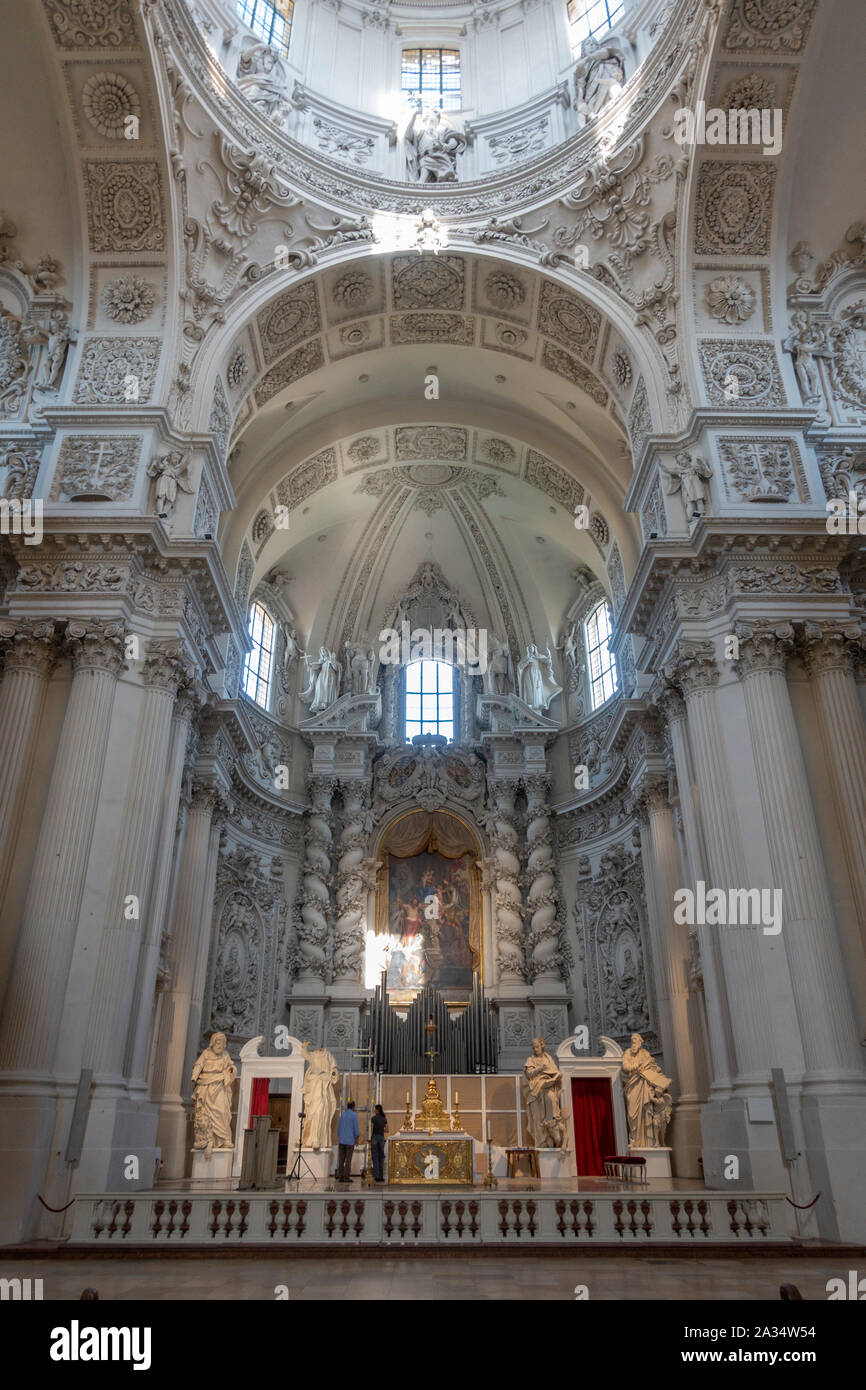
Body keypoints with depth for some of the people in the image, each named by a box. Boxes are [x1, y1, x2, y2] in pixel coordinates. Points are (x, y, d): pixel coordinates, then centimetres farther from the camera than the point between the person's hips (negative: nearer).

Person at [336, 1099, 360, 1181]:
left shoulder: (342, 1115, 11)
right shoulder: (354, 1115, -6)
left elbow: (338, 1128, 14)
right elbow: (356, 1128, -9)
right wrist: (357, 1138, 1)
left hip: (342, 1140, 5)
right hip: (350, 1140, -5)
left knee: (341, 1159, 6)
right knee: (348, 1159, -2)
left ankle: (340, 1177, 3)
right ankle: (346, 1177, -4)